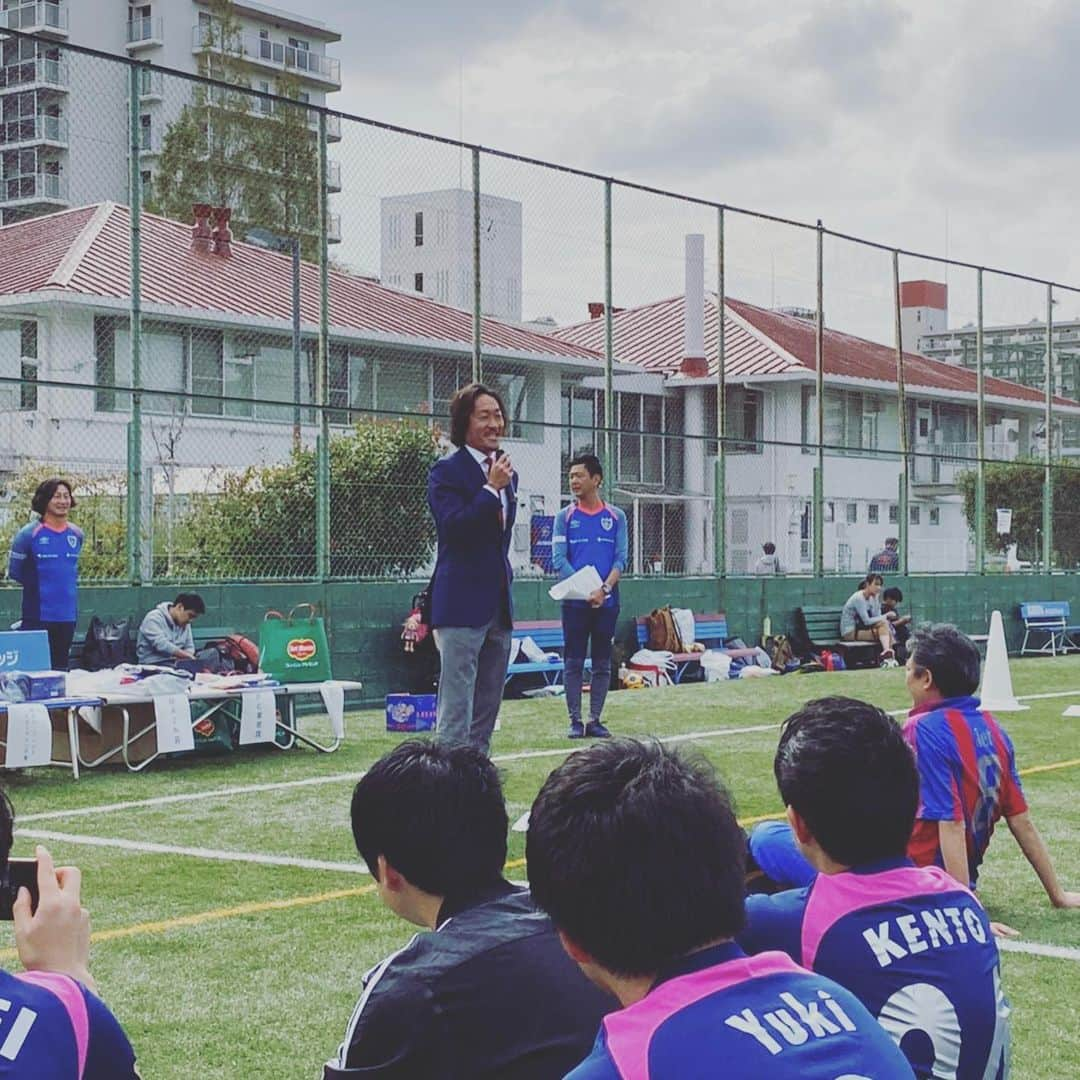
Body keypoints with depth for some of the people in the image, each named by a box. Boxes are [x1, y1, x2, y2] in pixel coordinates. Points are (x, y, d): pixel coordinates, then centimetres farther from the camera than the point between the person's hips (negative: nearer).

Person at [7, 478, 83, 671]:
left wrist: (65, 584, 12)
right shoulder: (29, 534, -7)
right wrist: (38, 585, 3)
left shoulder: (76, 534, 7)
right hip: (38, 616, -5)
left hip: (68, 615, 5)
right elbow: (14, 572, 1)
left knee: (60, 667, 11)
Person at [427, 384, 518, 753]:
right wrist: (491, 488, -18)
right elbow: (454, 526, -21)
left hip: (499, 604, 8)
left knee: (487, 709, 12)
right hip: (462, 604, -8)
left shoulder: (507, 474, 16)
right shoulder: (447, 472, -7)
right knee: (455, 712, -9)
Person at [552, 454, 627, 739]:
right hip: (574, 601, -1)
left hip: (607, 601, 1)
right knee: (574, 662, 0)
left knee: (602, 663, 4)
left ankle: (595, 720, 11)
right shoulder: (565, 517, 4)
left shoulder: (616, 517, 6)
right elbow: (559, 560, -3)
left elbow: (620, 558, 1)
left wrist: (605, 588, -16)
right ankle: (575, 721, 4)